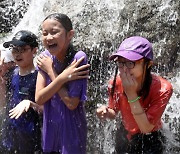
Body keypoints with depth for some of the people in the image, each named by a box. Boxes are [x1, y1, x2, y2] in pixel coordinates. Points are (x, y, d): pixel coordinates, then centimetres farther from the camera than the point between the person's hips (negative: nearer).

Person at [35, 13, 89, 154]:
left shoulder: (78, 58, -20)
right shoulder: (46, 57, -5)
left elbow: (71, 103, -23)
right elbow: (39, 98, -10)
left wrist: (50, 71, -17)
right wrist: (62, 77, -24)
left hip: (71, 130, -4)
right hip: (50, 128, 4)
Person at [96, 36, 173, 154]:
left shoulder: (162, 89, -30)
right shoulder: (116, 83, -19)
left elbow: (146, 128, -30)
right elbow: (114, 113, -1)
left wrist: (132, 94, -37)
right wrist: (106, 112, -25)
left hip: (150, 141, -3)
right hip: (124, 136, 3)